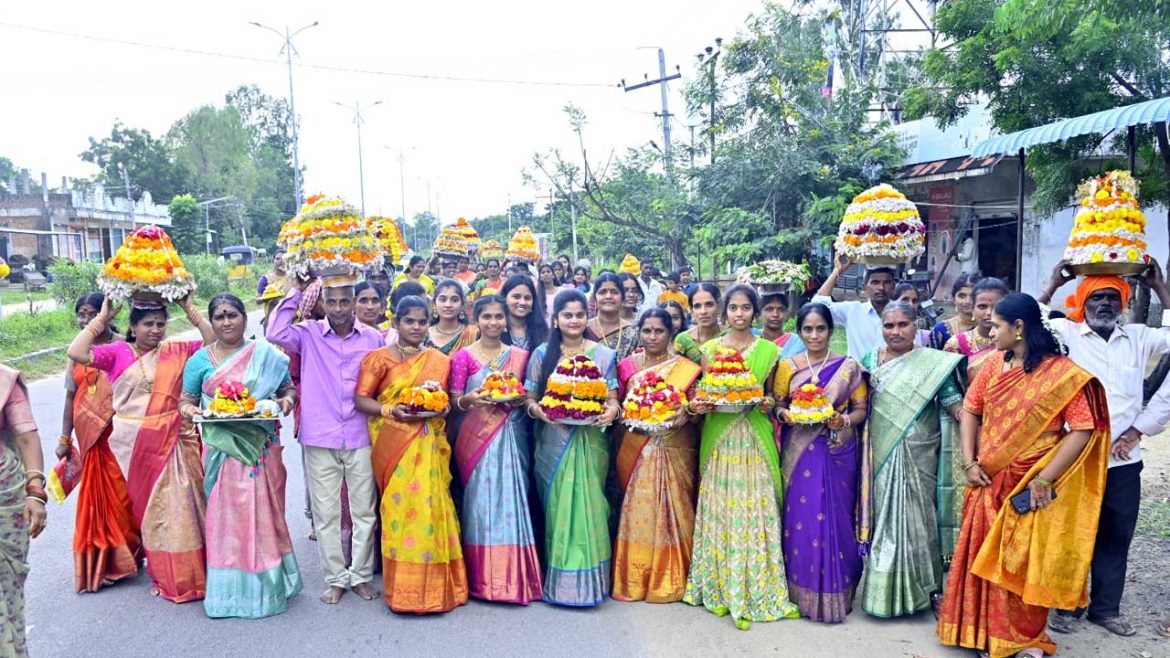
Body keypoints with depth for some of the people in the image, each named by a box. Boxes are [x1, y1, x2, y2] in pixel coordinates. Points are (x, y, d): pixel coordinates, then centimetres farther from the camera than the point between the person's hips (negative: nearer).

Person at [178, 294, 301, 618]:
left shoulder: (266, 354, 5)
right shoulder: (200, 360, 5)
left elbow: (288, 388, 11)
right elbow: (186, 400, 9)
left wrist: (287, 399, -11)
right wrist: (187, 408, -13)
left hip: (262, 448, 0)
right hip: (222, 449, 0)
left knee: (264, 512, 4)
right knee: (226, 514, 2)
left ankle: (267, 583, 19)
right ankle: (229, 587, 13)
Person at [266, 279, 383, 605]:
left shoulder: (373, 338, 2)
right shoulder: (309, 334, -1)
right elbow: (276, 334, -19)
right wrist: (295, 292, -13)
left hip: (360, 438, 1)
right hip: (320, 439, -1)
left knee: (364, 511, 9)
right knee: (325, 513, 8)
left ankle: (360, 575, 24)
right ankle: (335, 578, 22)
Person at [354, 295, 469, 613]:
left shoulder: (439, 360, 10)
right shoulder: (379, 358, 2)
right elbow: (361, 398, -1)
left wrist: (440, 408, -7)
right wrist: (390, 410, -16)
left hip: (429, 443, 2)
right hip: (393, 442, -2)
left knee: (430, 505, -3)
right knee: (399, 505, -3)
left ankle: (434, 584, 10)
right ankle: (403, 585, 11)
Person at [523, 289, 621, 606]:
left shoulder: (604, 354, 6)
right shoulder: (542, 354, 5)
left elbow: (613, 401, 6)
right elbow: (529, 400, 5)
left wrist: (611, 411, -16)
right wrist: (538, 410, -16)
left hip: (590, 443, 0)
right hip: (553, 443, 0)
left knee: (588, 506, 0)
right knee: (556, 507, 2)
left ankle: (588, 579, 12)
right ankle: (557, 579, 13)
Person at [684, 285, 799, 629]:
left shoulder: (769, 350, 6)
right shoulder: (710, 348, 6)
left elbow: (770, 394, 14)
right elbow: (702, 393, 9)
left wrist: (768, 403, -7)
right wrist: (697, 405, -11)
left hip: (755, 438, 0)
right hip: (719, 438, 0)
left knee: (755, 510, 0)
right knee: (720, 511, 3)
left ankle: (755, 590, 12)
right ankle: (720, 588, 15)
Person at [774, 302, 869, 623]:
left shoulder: (849, 367, 3)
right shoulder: (787, 367, 6)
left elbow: (861, 409, 4)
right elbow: (776, 405, 8)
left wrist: (843, 420, -15)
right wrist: (786, 414, -13)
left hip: (838, 452, -1)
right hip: (799, 452, 1)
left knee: (835, 517, 0)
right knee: (800, 517, -1)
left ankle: (835, 593, 13)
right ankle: (802, 591, 12)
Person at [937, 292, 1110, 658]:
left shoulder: (1063, 373, -12)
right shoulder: (994, 366, 4)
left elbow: (1083, 430, -15)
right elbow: (970, 410, 10)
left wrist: (1044, 480, -18)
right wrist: (969, 463, 0)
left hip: (1032, 489, -4)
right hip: (989, 482, 5)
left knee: (1026, 562, 7)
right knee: (984, 557, 11)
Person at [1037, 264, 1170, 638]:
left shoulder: (1139, 337, 9)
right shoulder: (1066, 333, -1)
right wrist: (1053, 286, -11)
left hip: (1124, 460, 3)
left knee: (1116, 537, 12)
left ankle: (1106, 608, 27)